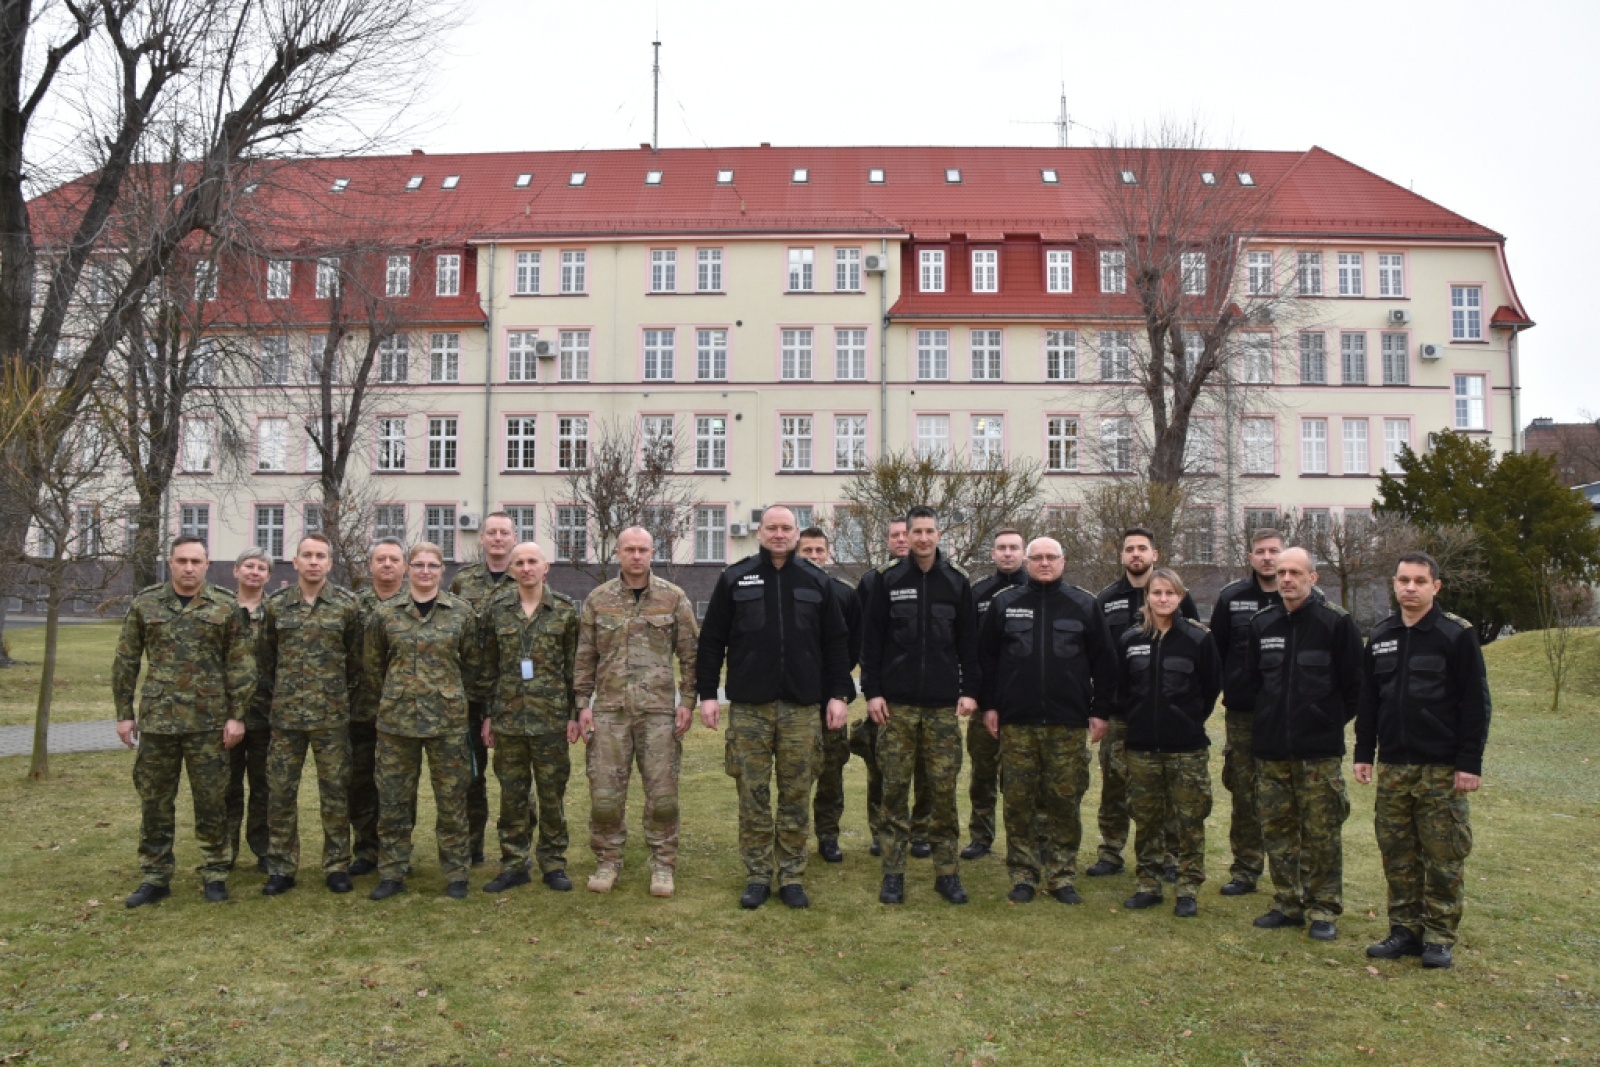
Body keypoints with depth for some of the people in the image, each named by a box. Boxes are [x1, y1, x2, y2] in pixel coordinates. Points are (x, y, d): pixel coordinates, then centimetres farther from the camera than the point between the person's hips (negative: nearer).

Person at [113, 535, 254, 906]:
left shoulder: (226, 607, -1)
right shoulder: (145, 604, 4)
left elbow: (241, 666, -1)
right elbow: (126, 661, 8)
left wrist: (237, 715, -6)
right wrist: (124, 713, 5)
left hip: (209, 721, -2)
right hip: (157, 719, 2)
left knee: (211, 802, 5)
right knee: (154, 801, 9)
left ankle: (215, 874, 17)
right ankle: (154, 878, 21)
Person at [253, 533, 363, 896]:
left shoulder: (347, 606, 0)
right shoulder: (276, 605, 5)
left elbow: (356, 659, 4)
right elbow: (264, 659, 10)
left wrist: (346, 699, 4)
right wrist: (264, 702, 8)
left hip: (332, 716, -2)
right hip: (285, 715, 2)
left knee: (335, 793, 5)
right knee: (281, 792, 7)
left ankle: (337, 866, 16)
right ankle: (282, 867, 19)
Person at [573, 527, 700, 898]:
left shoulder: (674, 598, 2)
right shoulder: (598, 600, 6)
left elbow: (690, 654, 4)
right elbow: (585, 657, 9)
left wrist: (686, 701, -2)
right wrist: (582, 704, 3)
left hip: (659, 709, -1)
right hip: (609, 709, 1)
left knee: (662, 792, 2)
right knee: (604, 791, 4)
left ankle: (663, 865, 17)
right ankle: (607, 862, 21)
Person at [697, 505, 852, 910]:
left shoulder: (817, 582, 8)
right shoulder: (734, 579, 4)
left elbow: (837, 643, 9)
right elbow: (711, 640, 4)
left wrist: (838, 694, 2)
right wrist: (706, 693, -1)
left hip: (802, 707, 1)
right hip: (749, 707, -1)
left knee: (797, 796, 5)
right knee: (753, 795, 4)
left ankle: (792, 877, 17)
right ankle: (757, 877, 16)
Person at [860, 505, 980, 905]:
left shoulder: (957, 583, 7)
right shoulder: (888, 582, 3)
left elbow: (969, 643, 8)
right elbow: (871, 640, 3)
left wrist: (970, 690, 0)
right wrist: (871, 691, -4)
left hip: (943, 706, 1)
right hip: (897, 705, -1)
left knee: (944, 791, 3)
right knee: (895, 790, 3)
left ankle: (947, 872, 15)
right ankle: (893, 873, 13)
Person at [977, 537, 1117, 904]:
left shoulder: (1084, 605, 6)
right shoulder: (1004, 603, 7)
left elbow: (1104, 663, 8)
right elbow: (986, 657, 10)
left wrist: (1100, 710, 3)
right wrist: (989, 705, 4)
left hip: (1069, 724, 0)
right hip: (1016, 723, 1)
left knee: (1065, 802, 3)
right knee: (1018, 802, 3)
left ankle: (1062, 876, 15)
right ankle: (1023, 875, 14)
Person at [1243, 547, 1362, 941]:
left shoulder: (1335, 622, -6)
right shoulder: (1261, 623, 8)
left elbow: (1353, 683, -2)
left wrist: (1332, 720, 1)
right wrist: (1267, 718, 13)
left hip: (1319, 749, -4)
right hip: (1270, 748, 5)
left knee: (1322, 833, 1)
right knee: (1277, 831, 10)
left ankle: (1324, 910, 13)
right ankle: (1288, 904, 22)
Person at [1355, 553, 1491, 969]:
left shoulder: (1457, 634, -6)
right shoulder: (1380, 636, 9)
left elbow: (1475, 702, -8)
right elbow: (1368, 699, 13)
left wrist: (1470, 762, -12)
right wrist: (1363, 753, 9)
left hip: (1442, 768, -5)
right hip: (1393, 766, 5)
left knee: (1443, 857, 2)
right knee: (1397, 854, 9)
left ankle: (1438, 938, 13)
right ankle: (1405, 930, 20)